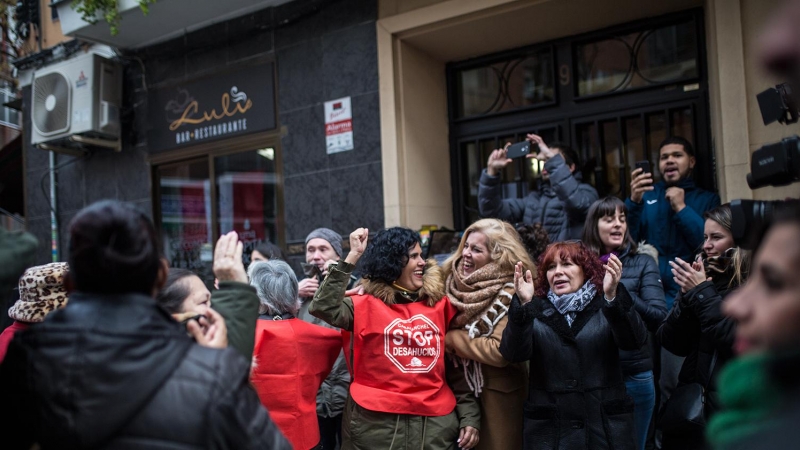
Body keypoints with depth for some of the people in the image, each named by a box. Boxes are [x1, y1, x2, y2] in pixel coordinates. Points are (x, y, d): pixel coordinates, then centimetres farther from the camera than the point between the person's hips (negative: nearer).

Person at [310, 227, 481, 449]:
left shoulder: (440, 303, 7)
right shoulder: (366, 305, -2)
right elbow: (323, 308, -20)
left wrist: (469, 415, 5)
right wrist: (352, 257, -20)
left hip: (436, 422, 3)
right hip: (377, 422, -3)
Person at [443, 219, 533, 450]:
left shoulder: (510, 293, -17)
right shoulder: (456, 282, 1)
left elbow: (500, 350, -25)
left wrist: (452, 338, -16)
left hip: (498, 393, -5)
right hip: (459, 386, 6)